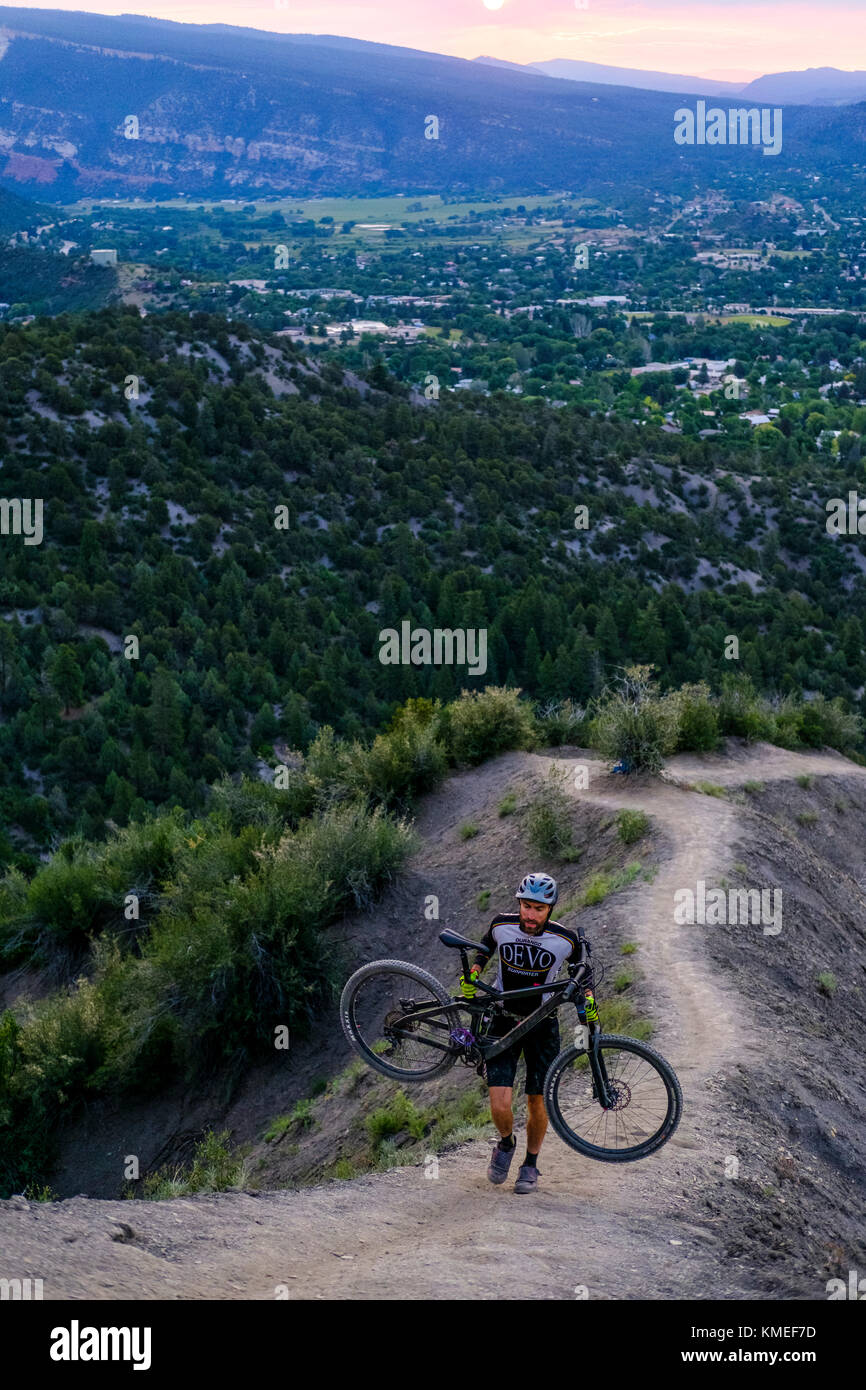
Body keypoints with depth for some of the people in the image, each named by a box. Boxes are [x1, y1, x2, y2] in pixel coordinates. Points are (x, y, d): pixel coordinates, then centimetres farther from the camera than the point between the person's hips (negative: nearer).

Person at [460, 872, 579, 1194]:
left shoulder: (566, 939, -14)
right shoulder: (502, 925, -12)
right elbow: (486, 945, 12)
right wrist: (473, 973, -2)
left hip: (542, 1025, 0)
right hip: (504, 1021, 0)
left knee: (537, 1101, 5)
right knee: (500, 1105, -11)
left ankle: (531, 1165, 29)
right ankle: (506, 1143, 23)